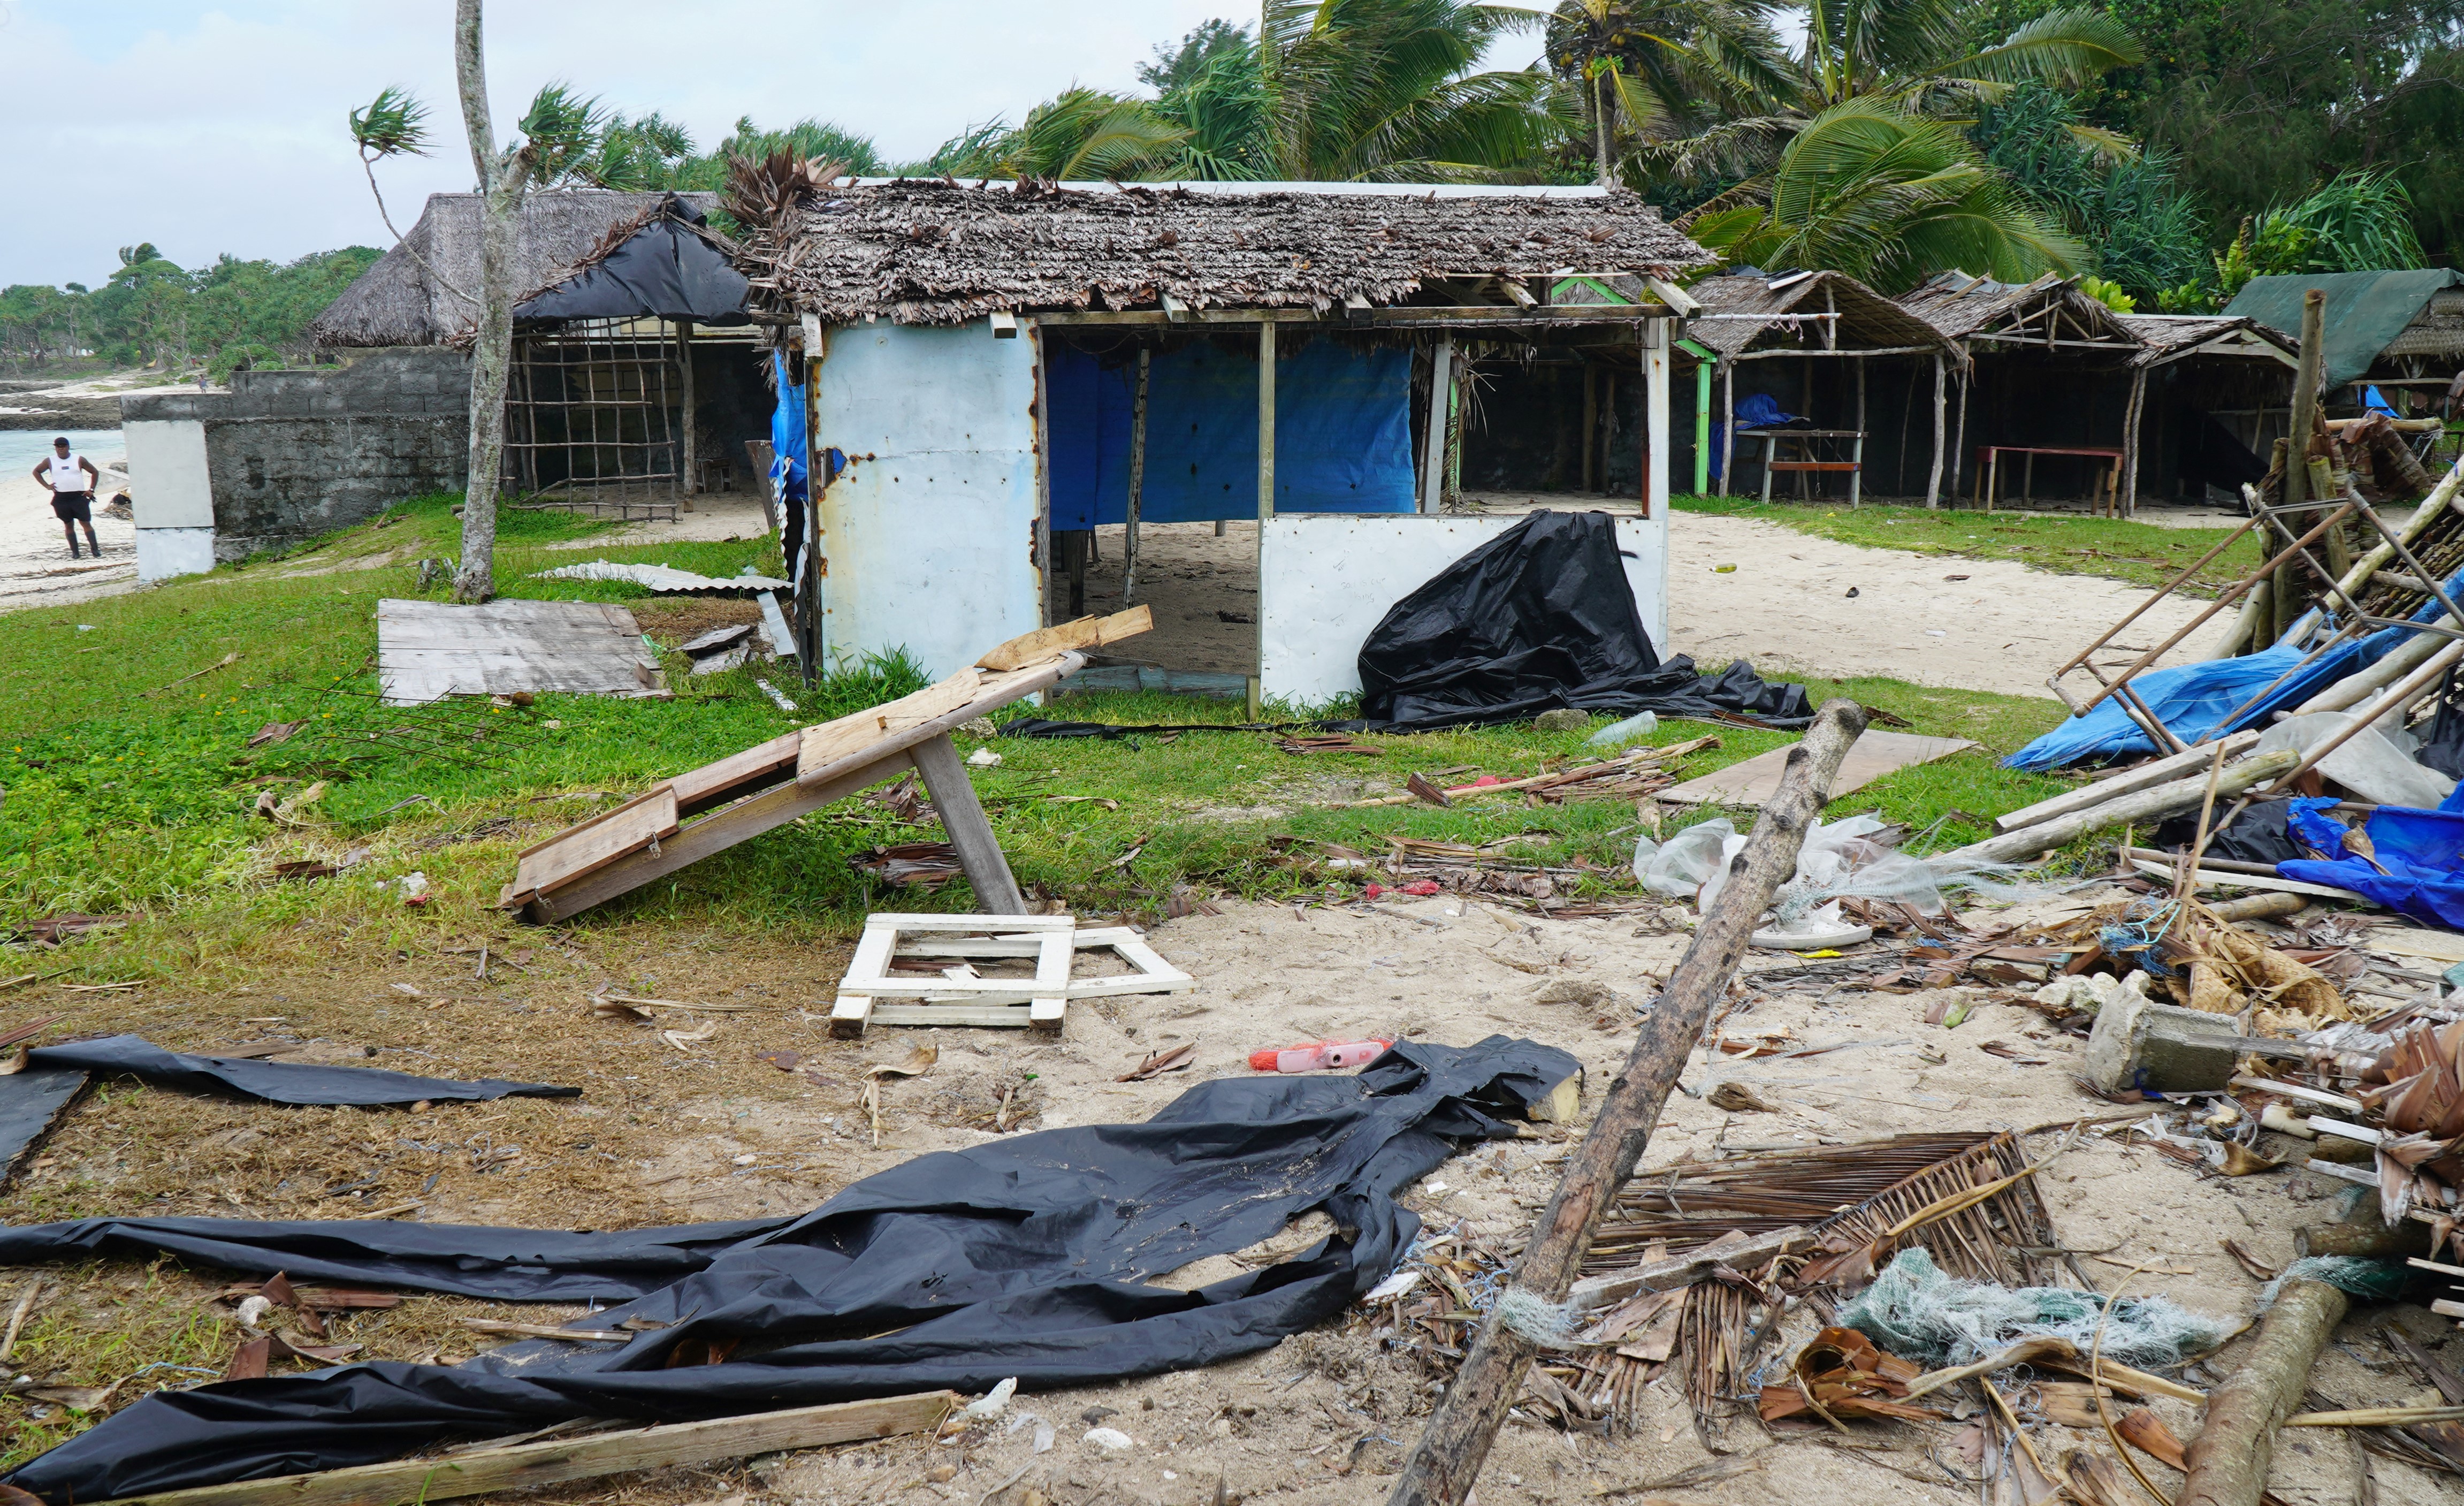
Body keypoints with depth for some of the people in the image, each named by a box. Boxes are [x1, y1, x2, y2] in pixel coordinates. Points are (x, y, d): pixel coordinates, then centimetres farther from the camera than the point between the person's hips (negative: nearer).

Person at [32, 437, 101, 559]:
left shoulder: (79, 459, 1)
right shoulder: (50, 461, 4)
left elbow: (95, 472, 10)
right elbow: (36, 472, 19)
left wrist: (91, 490, 3)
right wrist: (47, 485, 7)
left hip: (79, 496, -2)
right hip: (61, 498, 2)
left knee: (86, 523, -5)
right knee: (69, 525, 6)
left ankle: (96, 549, -7)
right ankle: (75, 552, 8)